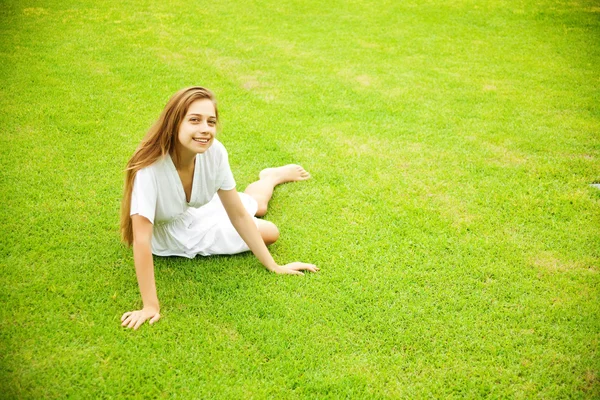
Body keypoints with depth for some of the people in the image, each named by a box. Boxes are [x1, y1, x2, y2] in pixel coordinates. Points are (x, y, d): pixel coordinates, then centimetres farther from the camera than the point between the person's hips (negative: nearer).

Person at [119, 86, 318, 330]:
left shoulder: (215, 152, -27)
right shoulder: (150, 166, -41)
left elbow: (238, 214, -18)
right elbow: (141, 240, -38)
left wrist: (274, 267, -13)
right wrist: (150, 305, -37)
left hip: (199, 213, 3)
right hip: (168, 237, -2)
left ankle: (272, 176, 52)